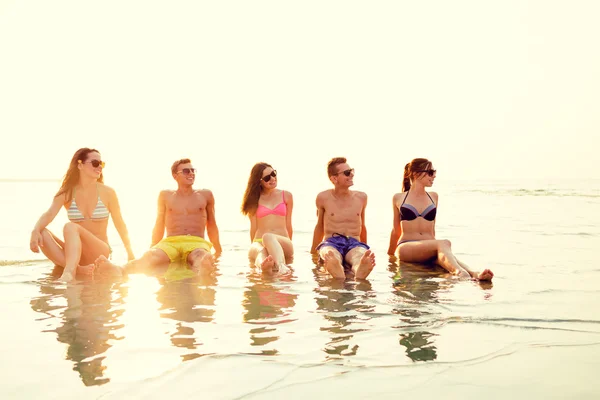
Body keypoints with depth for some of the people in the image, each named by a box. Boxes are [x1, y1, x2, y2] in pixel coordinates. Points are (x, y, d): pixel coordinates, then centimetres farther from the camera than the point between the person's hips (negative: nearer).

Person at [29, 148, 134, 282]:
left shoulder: (107, 193, -1)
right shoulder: (66, 193, 2)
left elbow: (120, 225, 7)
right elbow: (49, 214, -13)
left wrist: (130, 254, 11)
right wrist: (36, 230, -35)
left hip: (100, 253, -3)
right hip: (75, 251, 3)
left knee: (70, 227, -31)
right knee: (42, 233, -23)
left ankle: (68, 272, -56)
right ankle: (77, 269, -37)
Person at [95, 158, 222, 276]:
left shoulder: (205, 195, 19)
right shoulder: (165, 196, 20)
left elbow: (212, 226, 24)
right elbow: (159, 226, 26)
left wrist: (218, 251, 24)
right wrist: (153, 248, 27)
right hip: (170, 242, 1)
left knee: (203, 258, -43)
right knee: (150, 257, -37)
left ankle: (201, 273, -79)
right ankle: (119, 270, -68)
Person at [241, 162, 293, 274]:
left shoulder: (286, 196, 16)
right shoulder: (254, 199, 13)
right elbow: (253, 227, 12)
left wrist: (288, 246, 21)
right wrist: (253, 246, 9)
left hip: (283, 244, -1)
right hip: (259, 242, 1)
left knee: (268, 237, -38)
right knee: (261, 251, -37)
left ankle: (281, 267, -67)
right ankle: (263, 265, -73)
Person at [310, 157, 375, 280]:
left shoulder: (361, 197, 15)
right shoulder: (323, 198, 8)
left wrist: (365, 251, 32)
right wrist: (313, 252, 27)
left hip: (355, 243, 2)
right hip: (331, 242, -1)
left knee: (361, 255, -39)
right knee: (330, 255, -42)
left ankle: (360, 273, -74)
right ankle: (339, 276, -76)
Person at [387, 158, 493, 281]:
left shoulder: (433, 197, 20)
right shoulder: (399, 198, 11)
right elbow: (396, 230, 20)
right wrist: (390, 254, 26)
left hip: (429, 247, 3)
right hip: (406, 248, -2)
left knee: (442, 252, -36)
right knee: (443, 243, -35)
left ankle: (474, 274, -64)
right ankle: (459, 272, -64)